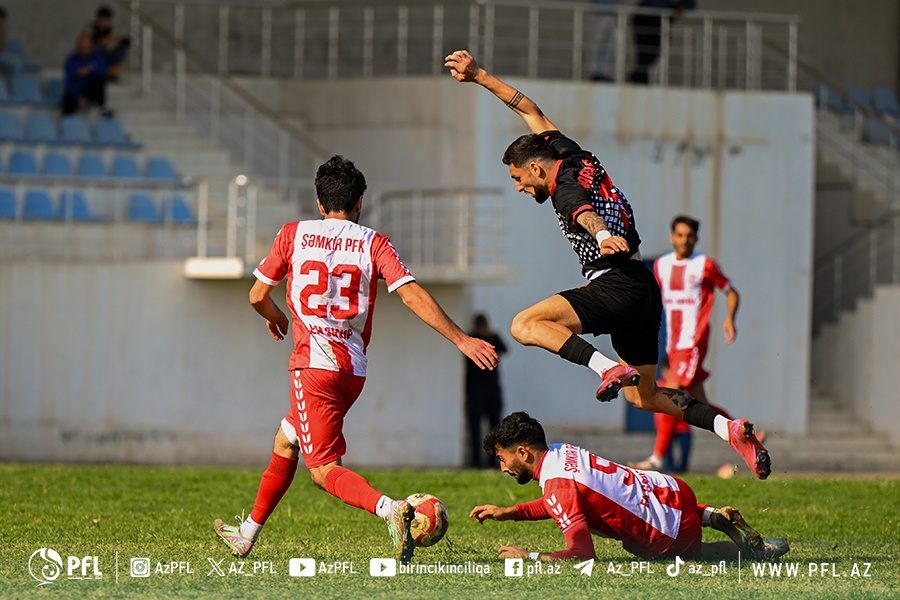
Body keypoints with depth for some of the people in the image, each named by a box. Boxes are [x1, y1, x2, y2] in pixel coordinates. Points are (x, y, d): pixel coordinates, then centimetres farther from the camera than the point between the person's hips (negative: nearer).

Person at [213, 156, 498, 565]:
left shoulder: (293, 235, 3)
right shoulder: (373, 243, 4)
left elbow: (258, 295, 9)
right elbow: (412, 294, -7)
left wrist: (275, 317, 32)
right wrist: (460, 339, -6)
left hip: (314, 363, -4)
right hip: (353, 369, 4)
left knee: (323, 468, -7)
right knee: (285, 439, 23)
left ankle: (387, 508, -35)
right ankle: (248, 534, 32)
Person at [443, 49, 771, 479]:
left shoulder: (567, 189, -10)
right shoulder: (575, 158, 14)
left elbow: (586, 213, -36)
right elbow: (531, 111, 27)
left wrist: (602, 236, -58)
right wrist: (479, 77, 28)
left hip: (617, 283, -9)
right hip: (644, 288, 9)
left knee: (525, 325, -16)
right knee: (643, 397, 15)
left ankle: (610, 369, -29)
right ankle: (730, 429, 2)